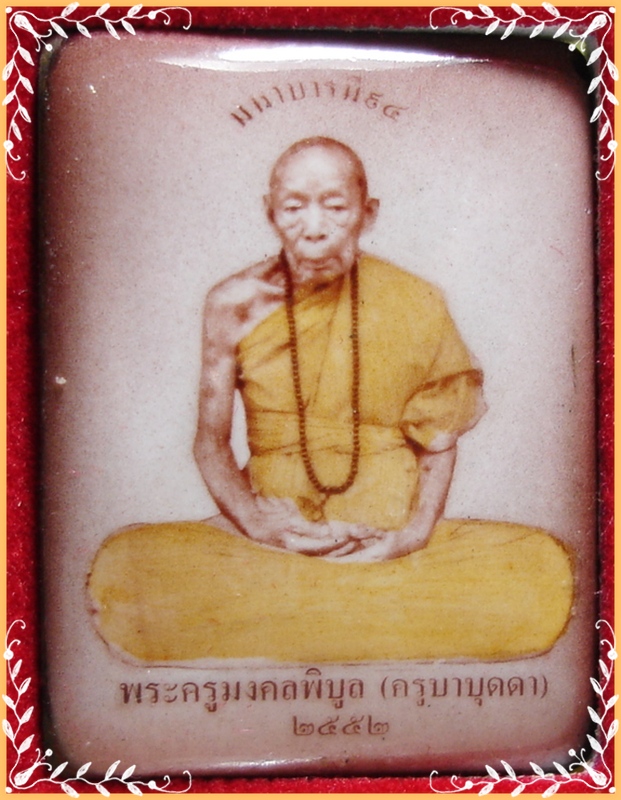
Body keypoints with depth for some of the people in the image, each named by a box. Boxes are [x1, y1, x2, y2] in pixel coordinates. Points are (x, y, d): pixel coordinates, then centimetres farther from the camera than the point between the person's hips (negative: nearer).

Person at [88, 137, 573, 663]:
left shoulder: (415, 305, -3)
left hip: (390, 535, 1)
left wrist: (418, 531, -13)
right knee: (122, 571, -28)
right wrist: (252, 519, -16)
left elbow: (439, 441, 5)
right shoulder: (235, 304, -3)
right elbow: (211, 441, 2)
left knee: (546, 571, -27)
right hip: (274, 531, 0)